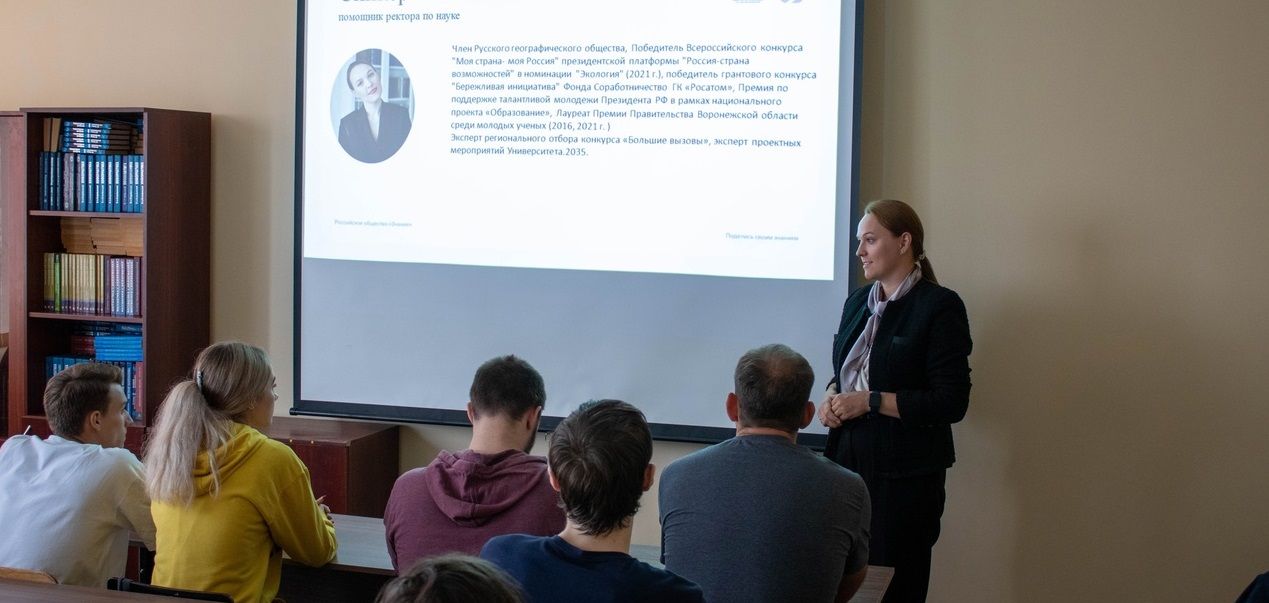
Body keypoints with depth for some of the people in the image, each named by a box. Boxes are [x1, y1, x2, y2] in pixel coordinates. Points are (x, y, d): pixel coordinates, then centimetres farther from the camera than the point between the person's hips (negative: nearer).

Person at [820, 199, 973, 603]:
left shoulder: (939, 307, -9)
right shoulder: (858, 302, 12)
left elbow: (951, 402, -14)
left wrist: (869, 402, -16)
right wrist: (832, 396, 2)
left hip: (905, 473, -6)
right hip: (848, 459, 6)